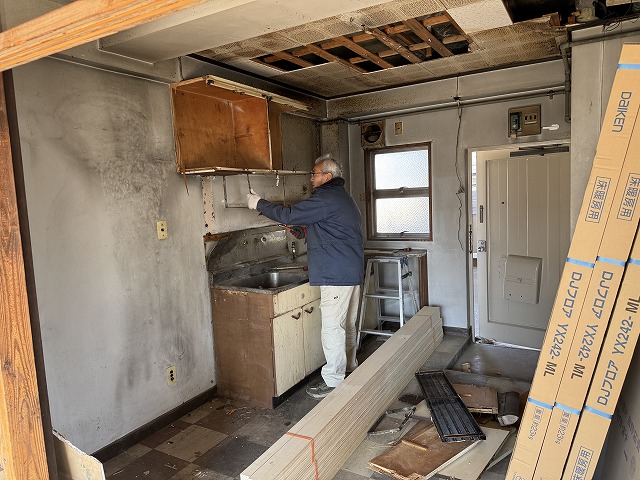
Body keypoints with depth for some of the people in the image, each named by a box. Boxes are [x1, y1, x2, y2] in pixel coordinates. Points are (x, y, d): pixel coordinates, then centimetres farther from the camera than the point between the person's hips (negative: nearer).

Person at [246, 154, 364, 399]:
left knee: (332, 328, -4)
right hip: (352, 272, 11)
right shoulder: (343, 197, 19)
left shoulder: (326, 198, -15)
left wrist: (258, 203, -6)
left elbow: (288, 215, -17)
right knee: (348, 325, 19)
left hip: (336, 275, -11)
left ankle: (333, 382, 4)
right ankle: (349, 369, 32)